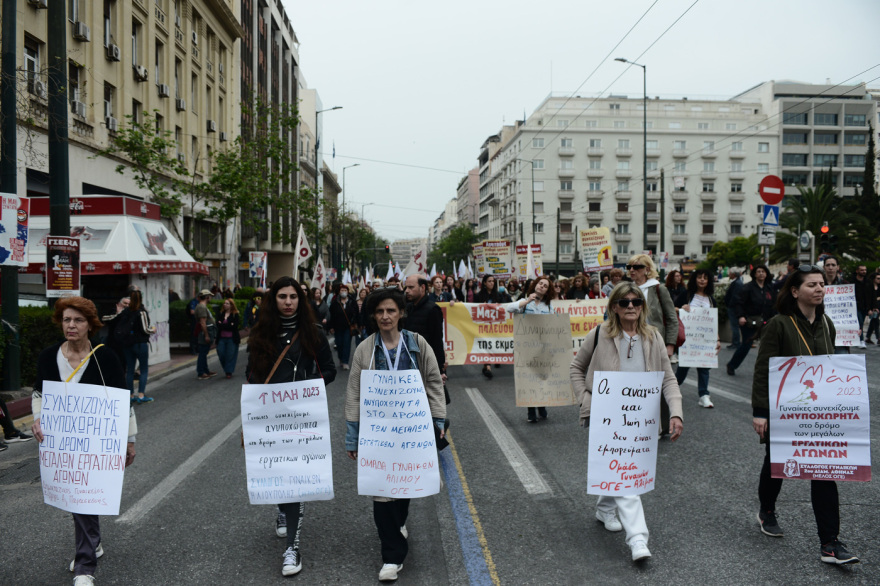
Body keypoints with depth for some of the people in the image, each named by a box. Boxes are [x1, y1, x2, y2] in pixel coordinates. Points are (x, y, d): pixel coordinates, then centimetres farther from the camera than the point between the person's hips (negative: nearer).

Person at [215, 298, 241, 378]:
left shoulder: (236, 315, -1)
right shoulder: (220, 314, 10)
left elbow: (235, 326, -13)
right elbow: (218, 325, -2)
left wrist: (223, 325, -8)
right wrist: (229, 326, -13)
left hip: (232, 339, -3)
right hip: (221, 338, 4)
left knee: (230, 355, -2)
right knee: (221, 354, 0)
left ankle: (229, 372, 9)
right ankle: (226, 369, 21)